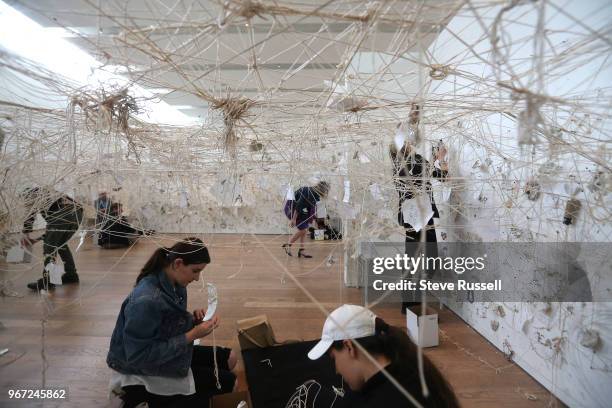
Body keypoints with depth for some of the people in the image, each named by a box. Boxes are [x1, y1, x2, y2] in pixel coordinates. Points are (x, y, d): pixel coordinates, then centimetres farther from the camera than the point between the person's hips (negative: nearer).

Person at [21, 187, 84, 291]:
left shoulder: (30, 192, 24)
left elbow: (31, 210, 0)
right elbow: (53, 227, 42)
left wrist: (25, 232, -1)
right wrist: (38, 239, 41)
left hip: (63, 211, -8)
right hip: (77, 212, 8)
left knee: (49, 246, 2)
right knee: (61, 244, 24)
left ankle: (47, 281, 2)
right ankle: (71, 275, 27)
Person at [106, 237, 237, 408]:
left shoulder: (175, 285, -6)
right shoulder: (146, 300, -33)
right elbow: (139, 356, -30)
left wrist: (192, 318, -11)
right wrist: (192, 335, -30)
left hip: (168, 354, 9)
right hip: (143, 373, -8)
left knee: (229, 357, 9)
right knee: (228, 381, -3)